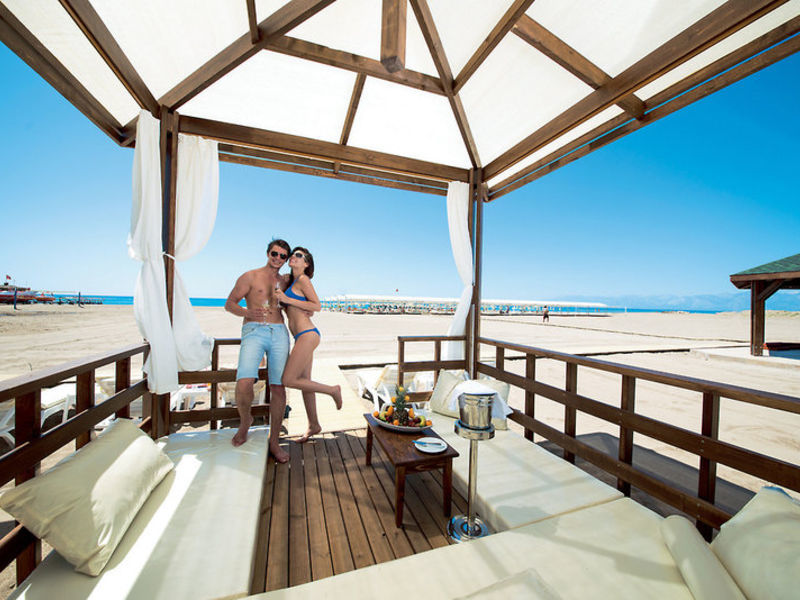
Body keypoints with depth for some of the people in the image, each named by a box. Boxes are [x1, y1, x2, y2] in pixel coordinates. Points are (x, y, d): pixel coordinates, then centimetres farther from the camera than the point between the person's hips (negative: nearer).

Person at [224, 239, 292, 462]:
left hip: (279, 333, 4)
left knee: (278, 388, -1)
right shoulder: (250, 277, 8)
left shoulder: (283, 282, 21)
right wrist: (247, 312, -17)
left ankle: (274, 442, 12)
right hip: (254, 332, -3)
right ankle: (245, 420, 14)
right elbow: (229, 303, 4)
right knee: (244, 385, -21)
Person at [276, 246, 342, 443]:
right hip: (303, 337, 9)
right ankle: (314, 425, 25)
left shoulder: (303, 279, -6)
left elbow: (317, 306, -13)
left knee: (288, 380, -8)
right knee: (304, 381, 12)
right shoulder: (292, 281, 19)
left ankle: (332, 390, 6)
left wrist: (287, 299, -13)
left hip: (307, 335, -9)